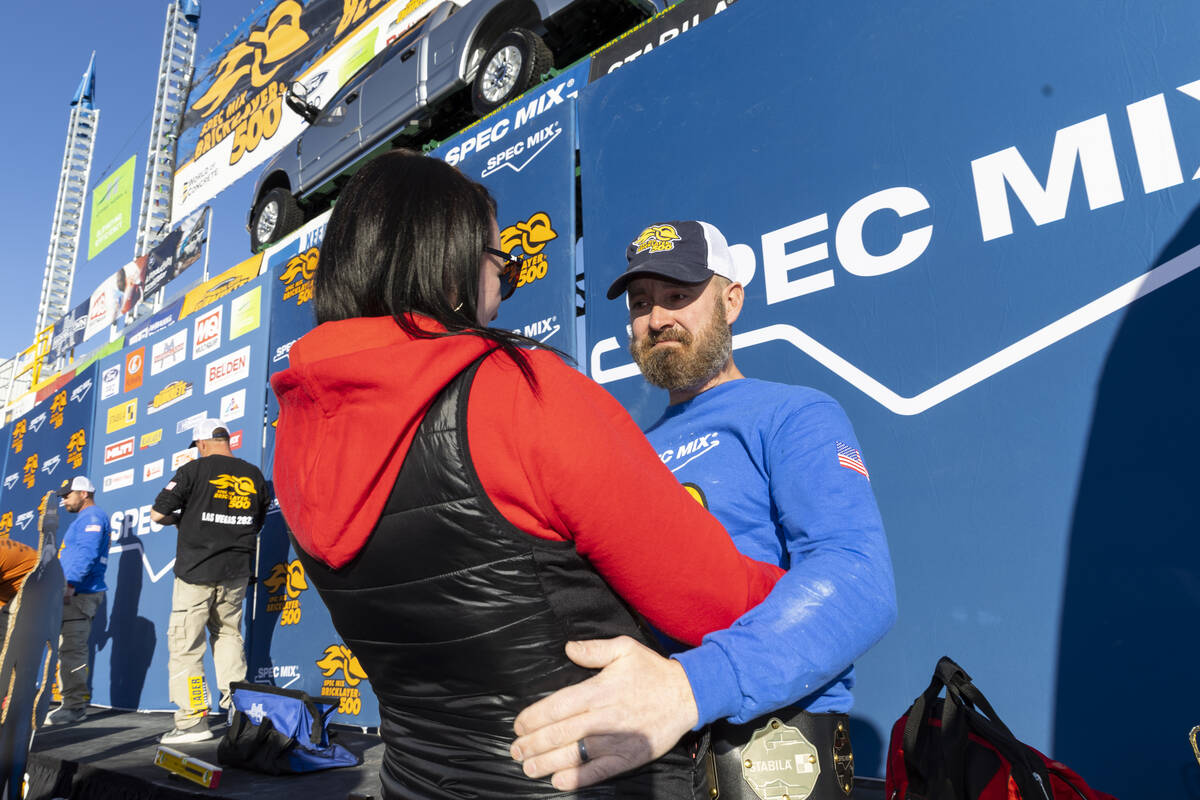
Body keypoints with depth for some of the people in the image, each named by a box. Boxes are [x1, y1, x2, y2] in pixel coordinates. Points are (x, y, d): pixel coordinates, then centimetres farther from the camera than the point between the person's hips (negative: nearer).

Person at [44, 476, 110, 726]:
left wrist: (70, 584, -25)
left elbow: (86, 554, -21)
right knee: (71, 649, 14)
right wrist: (66, 586, 24)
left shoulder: (92, 516, -9)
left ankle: (74, 706, -8)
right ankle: (76, 703, 20)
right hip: (76, 594, 11)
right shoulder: (87, 518, 24)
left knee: (71, 650, -10)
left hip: (80, 593, -11)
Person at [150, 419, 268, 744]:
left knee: (185, 644, 4)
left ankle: (193, 720, 4)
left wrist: (179, 518, 14)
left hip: (196, 572, -4)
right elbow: (258, 522, 14)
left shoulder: (194, 470, -6)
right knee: (229, 635, 18)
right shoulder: (253, 475, 5)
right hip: (237, 572, 4)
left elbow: (157, 514, -6)